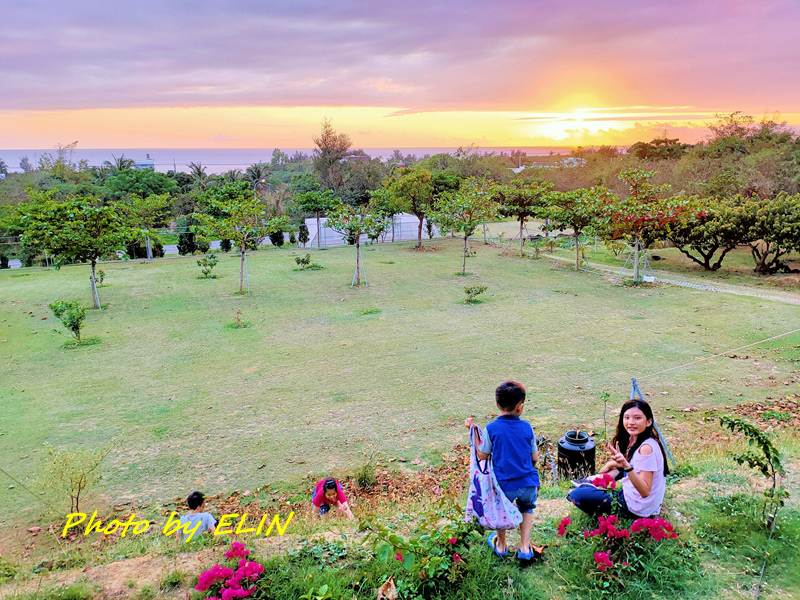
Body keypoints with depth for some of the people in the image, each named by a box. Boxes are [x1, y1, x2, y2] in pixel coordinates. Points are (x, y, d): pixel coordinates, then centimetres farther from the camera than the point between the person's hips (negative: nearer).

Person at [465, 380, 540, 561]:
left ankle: (501, 545, 46)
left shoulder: (491, 429, -11)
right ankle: (525, 547, 28)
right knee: (526, 509, 31)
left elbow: (482, 456, -4)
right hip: (528, 484, 1)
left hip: (504, 485, -1)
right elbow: (534, 458, 3)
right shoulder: (527, 427, -5)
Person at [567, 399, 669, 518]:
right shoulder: (634, 439, 1)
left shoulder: (647, 447, -27)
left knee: (577, 495, -15)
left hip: (637, 508, -10)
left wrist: (627, 466, -40)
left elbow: (645, 492, -30)